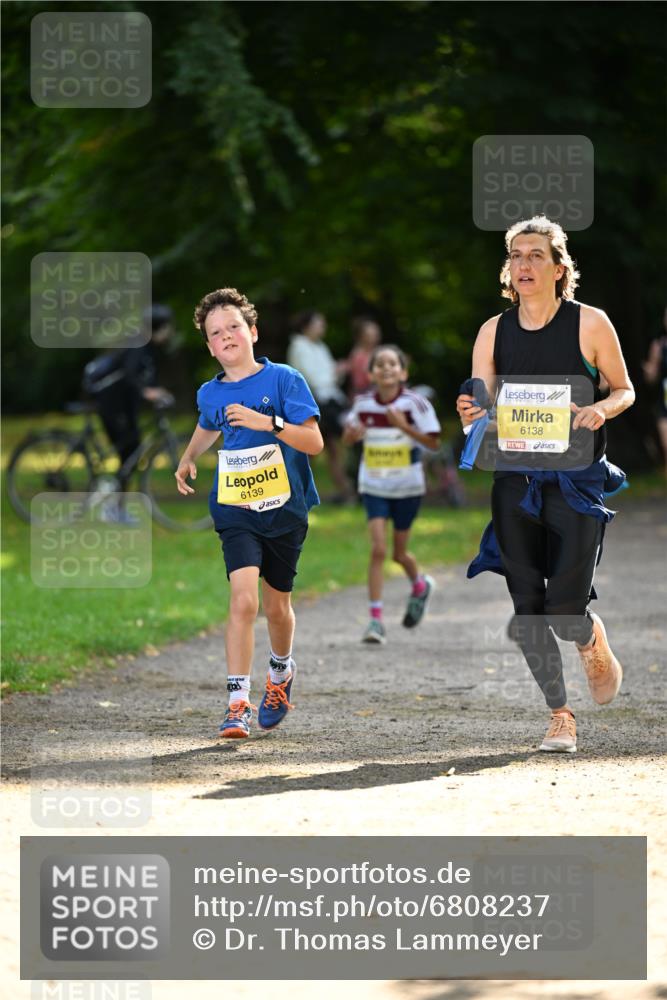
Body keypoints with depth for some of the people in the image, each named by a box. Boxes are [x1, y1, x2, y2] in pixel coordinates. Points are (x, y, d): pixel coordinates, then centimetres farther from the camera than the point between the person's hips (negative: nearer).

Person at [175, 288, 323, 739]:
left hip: (284, 508, -1)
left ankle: (281, 671, 44)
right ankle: (237, 703, -18)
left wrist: (268, 423, -25)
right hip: (235, 510, 1)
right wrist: (189, 459, 17)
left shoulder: (283, 379, -8)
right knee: (244, 599, -18)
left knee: (277, 606, 13)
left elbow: (314, 442, -14)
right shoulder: (210, 394, 5)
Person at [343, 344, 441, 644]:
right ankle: (375, 619, -9)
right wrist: (352, 433, -12)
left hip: (407, 487, -1)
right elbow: (348, 437, 12)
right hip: (374, 486, 1)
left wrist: (404, 427, -24)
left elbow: (433, 443, -11)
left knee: (399, 553, 11)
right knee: (377, 549, -12)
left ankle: (419, 585, 46)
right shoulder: (363, 403, -3)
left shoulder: (414, 403, -11)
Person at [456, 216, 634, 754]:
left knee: (565, 606, -11)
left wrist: (601, 409, -16)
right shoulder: (493, 333, 5)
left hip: (576, 481, -3)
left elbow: (625, 390, 6)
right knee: (526, 606, 0)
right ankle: (560, 715, 14)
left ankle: (594, 642, 25)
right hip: (515, 481, 3)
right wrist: (471, 417, -18)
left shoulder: (590, 324, -4)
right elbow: (482, 412, 6)